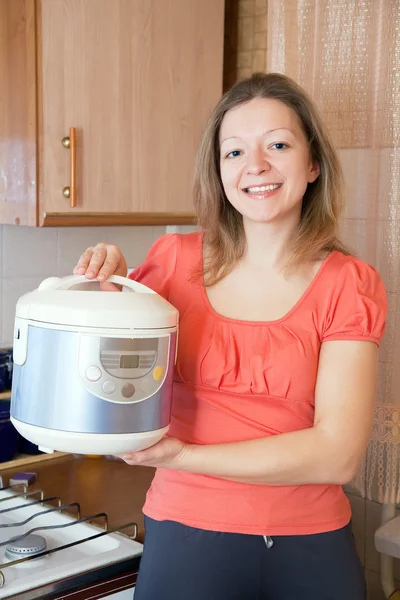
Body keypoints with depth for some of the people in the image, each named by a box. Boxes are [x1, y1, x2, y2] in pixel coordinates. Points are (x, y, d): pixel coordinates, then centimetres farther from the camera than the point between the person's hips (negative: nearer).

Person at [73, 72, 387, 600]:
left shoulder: (349, 286, -8)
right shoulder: (175, 260, -4)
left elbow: (338, 453, -14)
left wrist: (180, 455, -20)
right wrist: (106, 292, -11)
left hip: (308, 550, 0)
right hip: (187, 533, 1)